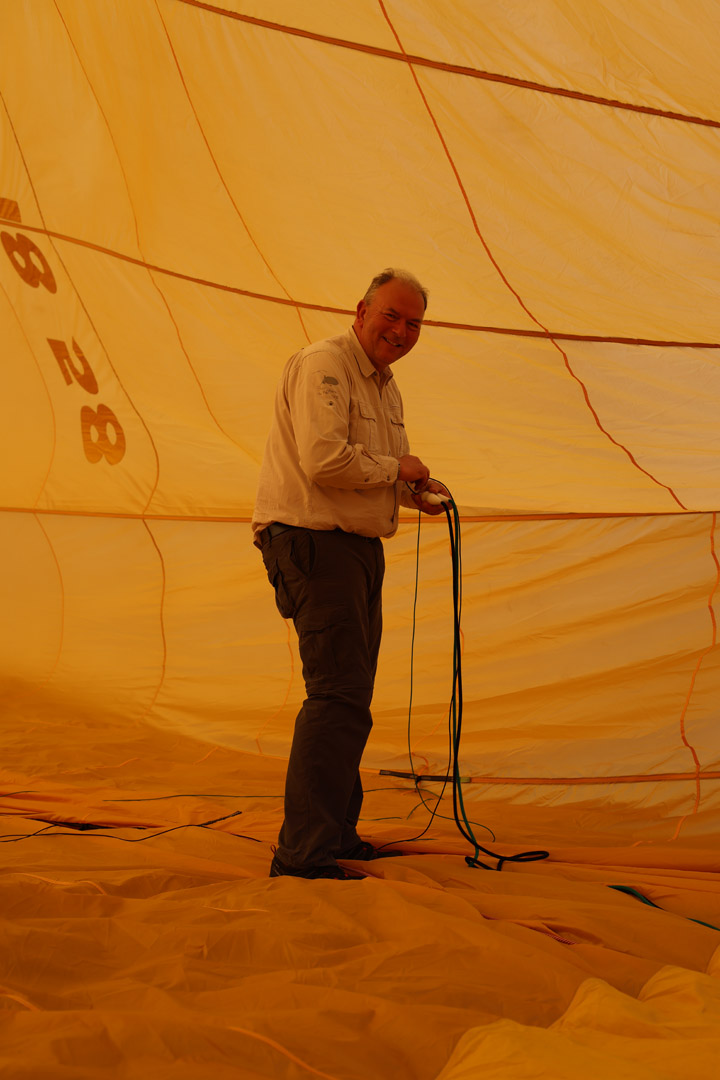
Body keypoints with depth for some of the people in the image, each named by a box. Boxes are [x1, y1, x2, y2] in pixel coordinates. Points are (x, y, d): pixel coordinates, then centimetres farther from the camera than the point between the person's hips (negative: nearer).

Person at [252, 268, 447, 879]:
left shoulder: (386, 386, 19)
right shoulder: (323, 366, -13)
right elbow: (325, 460, -26)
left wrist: (412, 491, 7)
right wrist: (396, 468, -12)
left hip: (359, 545, 10)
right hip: (312, 539, -10)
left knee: (350, 696, 16)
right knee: (340, 694, -16)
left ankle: (338, 835, 28)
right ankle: (303, 852, -14)